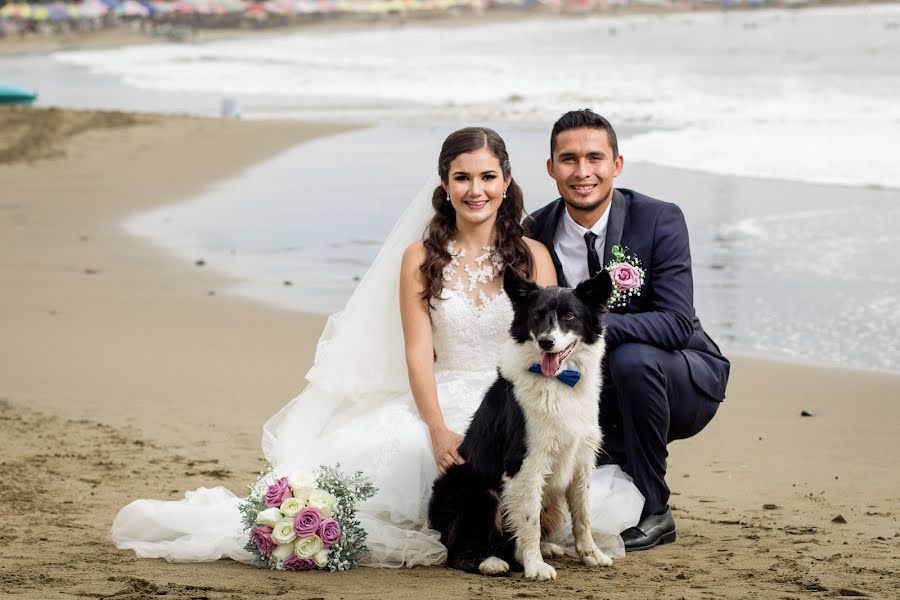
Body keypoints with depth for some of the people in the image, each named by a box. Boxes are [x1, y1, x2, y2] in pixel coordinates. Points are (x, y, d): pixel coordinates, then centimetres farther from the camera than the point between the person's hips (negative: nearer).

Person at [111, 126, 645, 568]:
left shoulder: (533, 256, 7)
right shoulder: (420, 258, 8)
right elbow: (418, 353, -1)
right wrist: (440, 431, -18)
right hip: (443, 406, 0)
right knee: (388, 452, -34)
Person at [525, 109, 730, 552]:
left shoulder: (659, 220, -18)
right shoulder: (536, 234, -6)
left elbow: (678, 324, -28)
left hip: (685, 382, -3)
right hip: (602, 394, 3)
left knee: (632, 357, -36)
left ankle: (653, 511, -19)